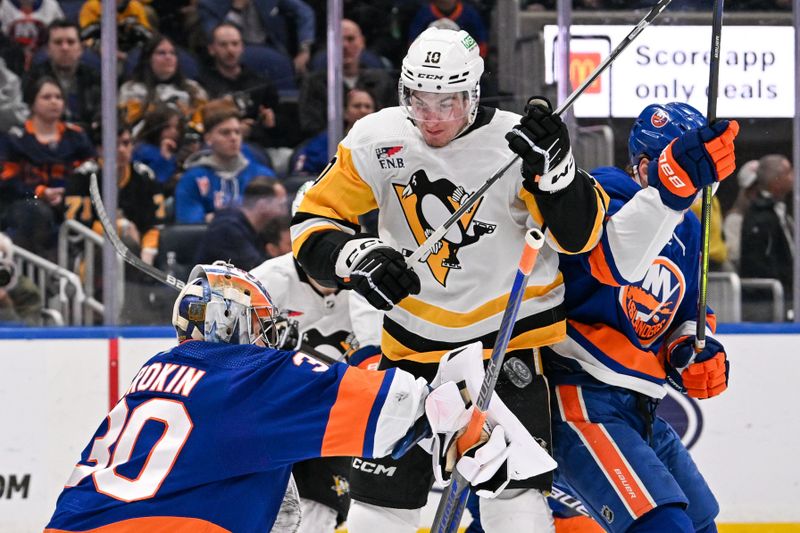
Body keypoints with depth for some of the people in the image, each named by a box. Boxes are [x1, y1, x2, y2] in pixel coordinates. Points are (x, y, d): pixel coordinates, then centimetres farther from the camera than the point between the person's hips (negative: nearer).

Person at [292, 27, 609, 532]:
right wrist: (358, 259, -20)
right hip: (413, 342, 3)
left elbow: (580, 233, -14)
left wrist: (553, 167, -31)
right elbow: (313, 223, -1)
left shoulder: (516, 141, -13)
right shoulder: (376, 141, -6)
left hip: (509, 336, -3)